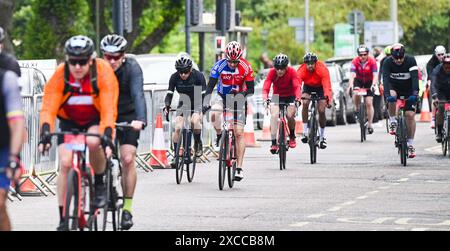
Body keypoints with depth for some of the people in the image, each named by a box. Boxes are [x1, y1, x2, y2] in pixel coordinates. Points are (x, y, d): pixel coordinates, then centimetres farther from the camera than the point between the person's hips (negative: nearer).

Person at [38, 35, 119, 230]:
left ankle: (99, 184, -7)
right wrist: (45, 132, -45)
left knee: (93, 142, -34)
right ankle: (63, 219, -5)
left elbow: (109, 109, -33)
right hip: (69, 121, 2)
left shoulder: (103, 73, -28)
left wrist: (107, 135, -46)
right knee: (65, 163, -14)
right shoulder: (60, 75, -24)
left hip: (95, 119, -2)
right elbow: (48, 107, -29)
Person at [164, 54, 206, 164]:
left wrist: (204, 107, -41)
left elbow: (204, 94, -23)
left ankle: (198, 144, -5)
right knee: (178, 128, -16)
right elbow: (169, 94, -15)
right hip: (183, 104, 2)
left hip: (197, 104, -2)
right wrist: (167, 106, -33)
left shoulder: (198, 76, -22)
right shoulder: (174, 77, -16)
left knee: (195, 121, -31)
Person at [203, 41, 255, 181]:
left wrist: (247, 98, -34)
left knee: (239, 133, -10)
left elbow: (251, 89, -16)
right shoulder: (220, 66, -21)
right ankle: (219, 135, -2)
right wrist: (206, 103, -35)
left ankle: (239, 168, -10)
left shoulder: (245, 67, -21)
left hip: (239, 99, -1)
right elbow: (210, 86, -22)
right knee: (214, 114, -33)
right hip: (223, 97, 1)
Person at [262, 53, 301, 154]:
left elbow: (297, 86, -33)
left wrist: (298, 97, -53)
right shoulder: (272, 72, -20)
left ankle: (292, 136, 6)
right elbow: (266, 87, -29)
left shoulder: (292, 72, -22)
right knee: (274, 115, -24)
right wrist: (265, 97, -50)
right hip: (277, 97, 1)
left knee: (290, 115, -24)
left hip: (290, 97, -1)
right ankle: (273, 143, -24)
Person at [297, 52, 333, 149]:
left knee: (321, 111, -8)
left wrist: (328, 99, -56)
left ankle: (322, 137, 12)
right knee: (305, 103, -28)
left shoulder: (322, 69, -34)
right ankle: (305, 132, -21)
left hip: (320, 87, -1)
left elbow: (327, 85, -42)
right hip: (307, 87, 1)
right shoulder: (301, 70, -30)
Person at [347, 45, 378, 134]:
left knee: (369, 103, -7)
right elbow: (352, 74, -32)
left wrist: (373, 85, -48)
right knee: (356, 93, -31)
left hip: (369, 82, -1)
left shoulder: (372, 61, -24)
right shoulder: (355, 61, -23)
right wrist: (350, 85, -48)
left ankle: (370, 124, 0)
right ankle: (357, 109, -3)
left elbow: (375, 75, -30)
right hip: (358, 80, 1)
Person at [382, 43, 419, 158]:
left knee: (410, 115, -11)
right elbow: (385, 79, -32)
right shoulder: (388, 62, -21)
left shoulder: (411, 60, -23)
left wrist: (415, 93, -45)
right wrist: (387, 94, -47)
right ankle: (393, 122, -15)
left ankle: (410, 144, -3)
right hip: (394, 87, 0)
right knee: (391, 98, -36)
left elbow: (415, 77, -31)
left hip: (408, 90, 0)